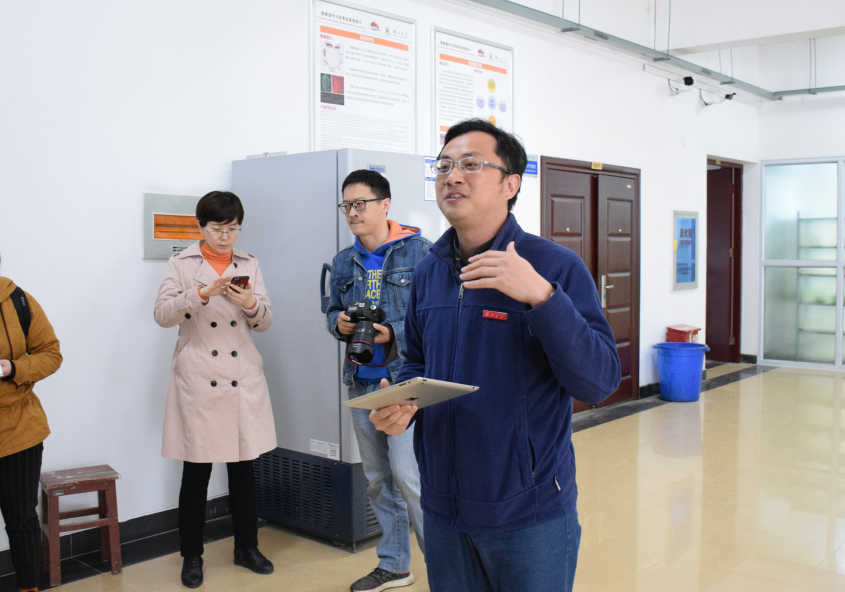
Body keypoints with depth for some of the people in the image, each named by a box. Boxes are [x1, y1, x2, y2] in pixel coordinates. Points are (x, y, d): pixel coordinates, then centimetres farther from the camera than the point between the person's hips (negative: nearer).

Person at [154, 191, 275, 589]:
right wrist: (203, 293, -24)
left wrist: (251, 304, -15)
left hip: (243, 378, 3)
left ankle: (246, 547, 25)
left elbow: (265, 322, 7)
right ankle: (191, 556, 19)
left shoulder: (248, 265, 9)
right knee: (197, 470, 4)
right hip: (198, 380, -2)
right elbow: (162, 314, -10)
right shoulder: (183, 264, 2)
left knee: (243, 466, 10)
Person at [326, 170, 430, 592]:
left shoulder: (418, 251, -7)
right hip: (362, 382, 7)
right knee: (377, 480, 14)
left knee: (407, 474, -12)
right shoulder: (343, 263, 11)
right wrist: (340, 324, -5)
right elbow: (332, 311, 18)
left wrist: (394, 334, -21)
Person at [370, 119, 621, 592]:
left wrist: (541, 296, -30)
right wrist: (403, 402, -5)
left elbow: (600, 383, -19)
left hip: (530, 512, -5)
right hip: (442, 505, 5)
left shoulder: (557, 266, -12)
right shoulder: (428, 272, 6)